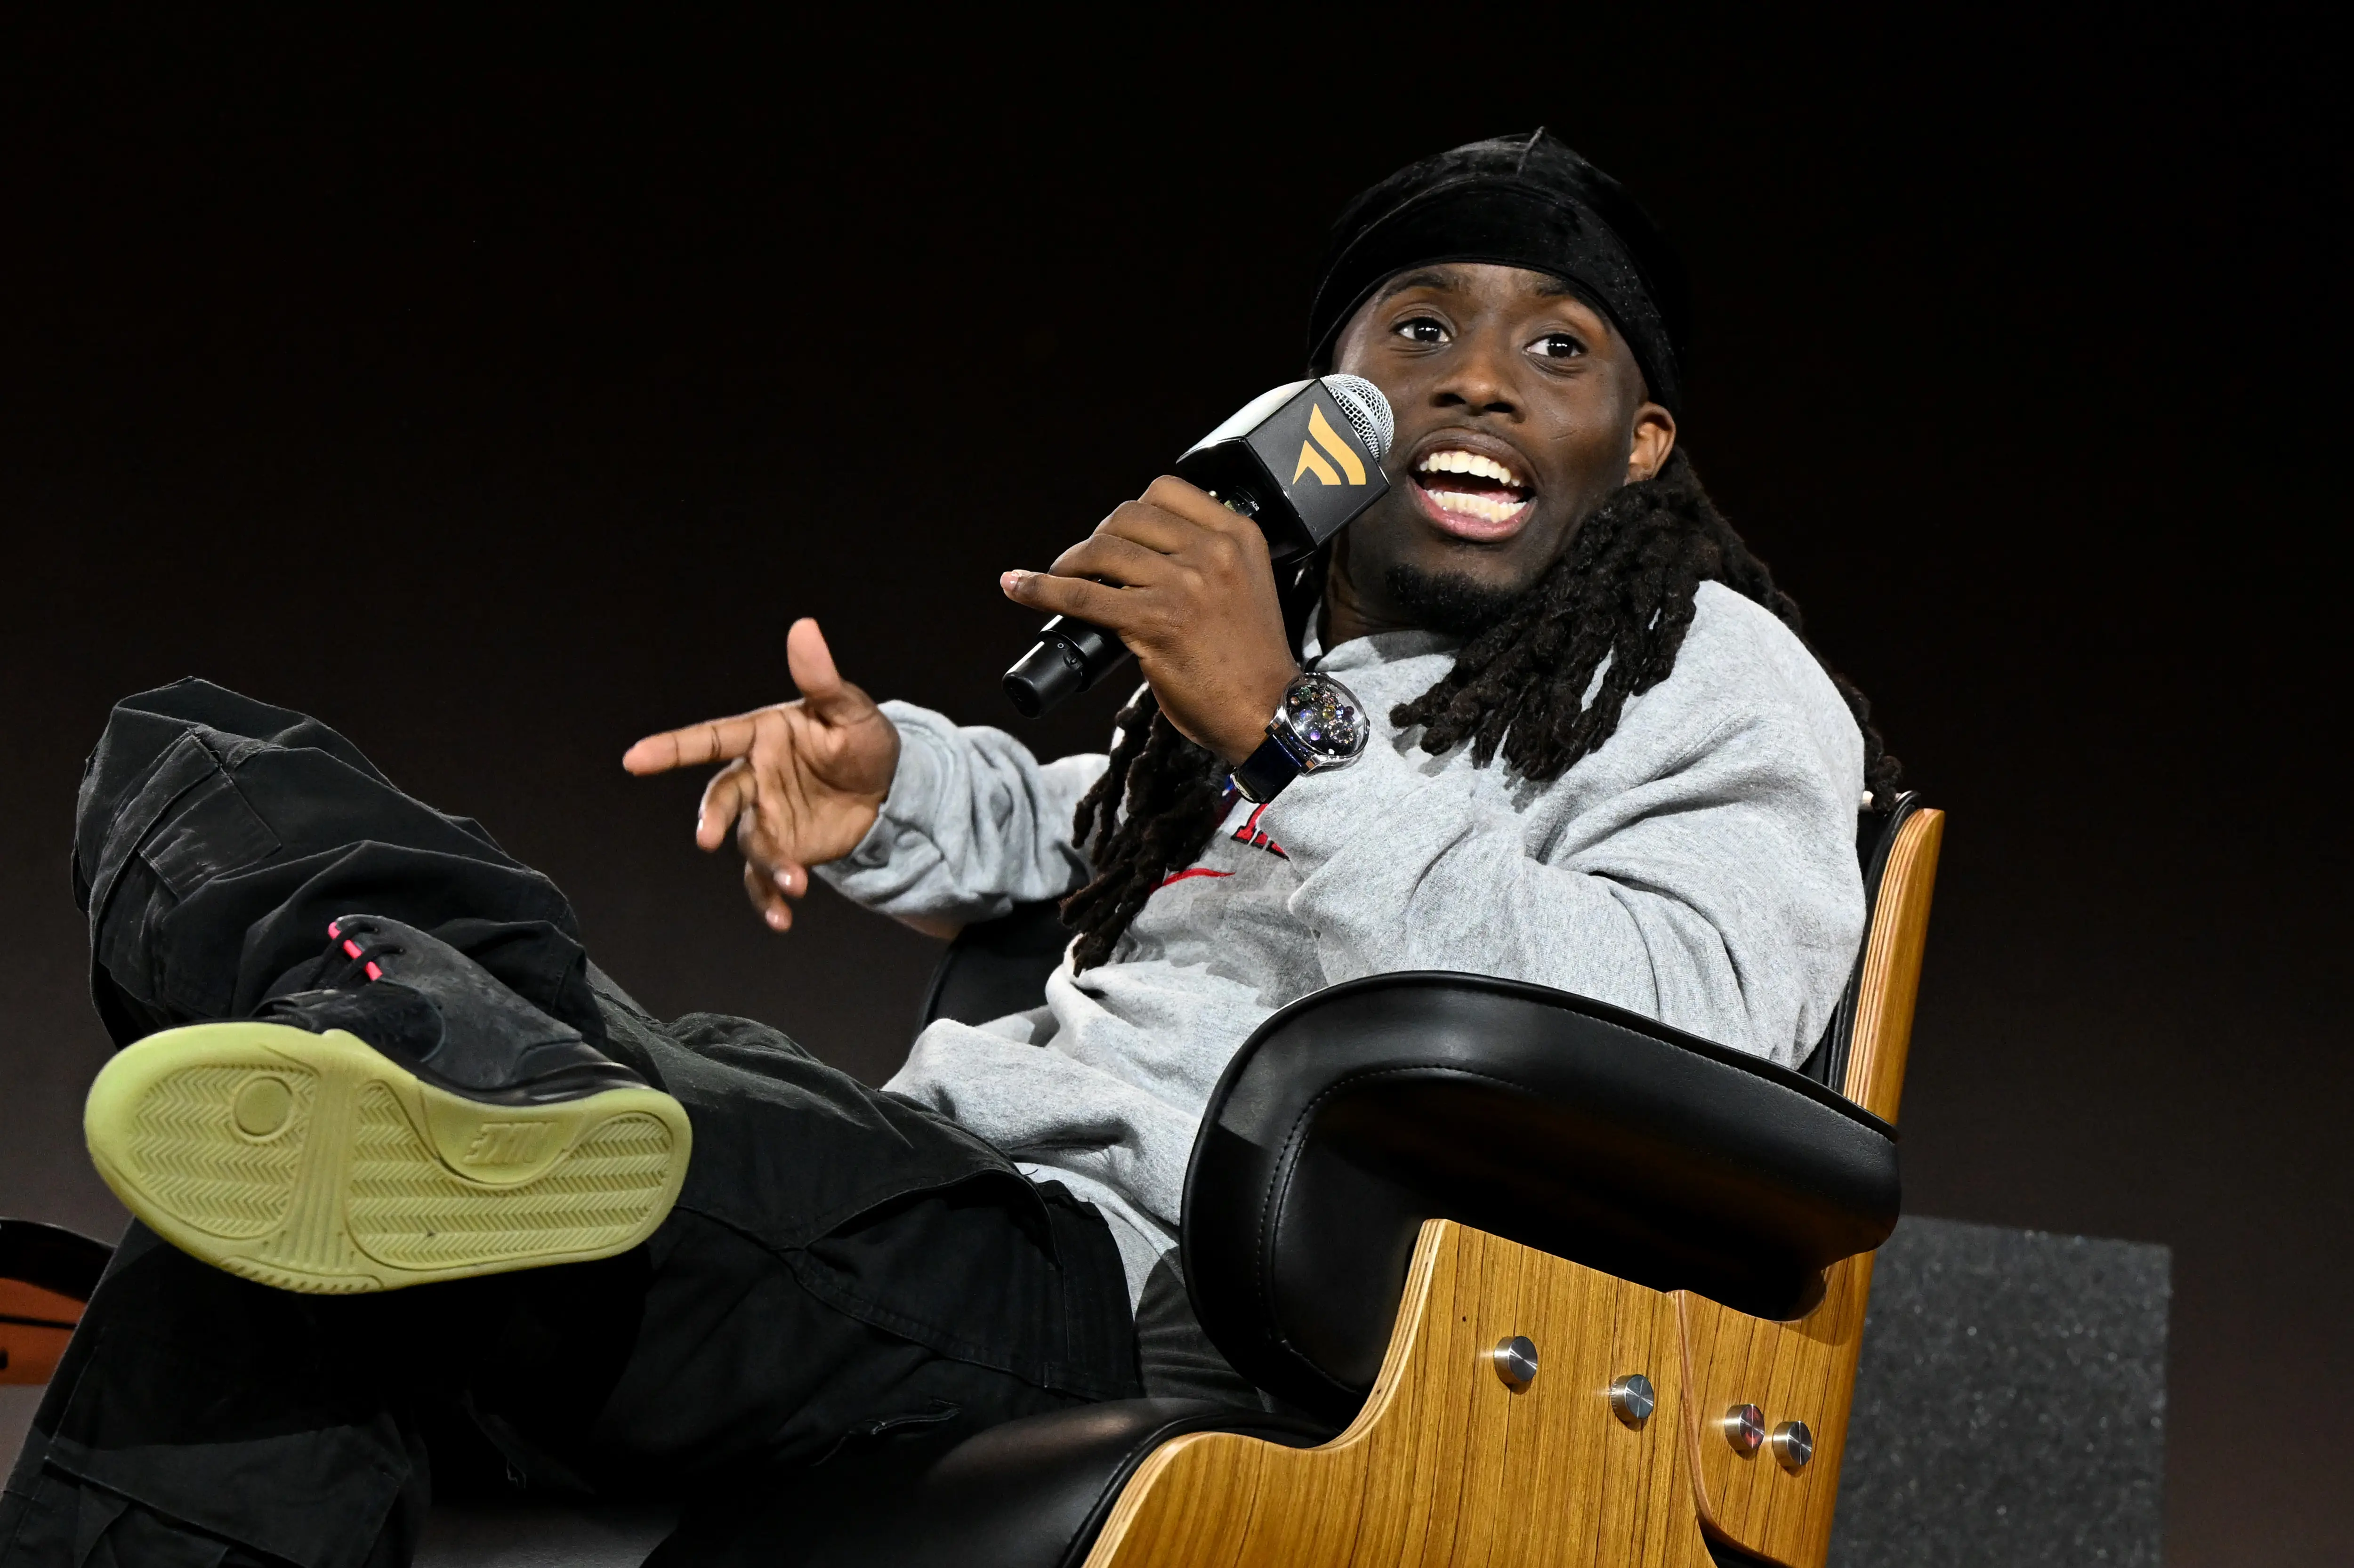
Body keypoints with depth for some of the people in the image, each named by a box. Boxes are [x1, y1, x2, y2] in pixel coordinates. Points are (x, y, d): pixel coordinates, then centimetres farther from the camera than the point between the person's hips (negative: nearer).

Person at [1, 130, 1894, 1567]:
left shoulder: (1713, 685, 6)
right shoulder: (1302, 643, 27)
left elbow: (1676, 1042, -14)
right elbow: (1074, 832, 46)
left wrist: (1282, 738, -15)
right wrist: (889, 784, 22)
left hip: (1154, 1307, -8)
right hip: (954, 1221, 8)